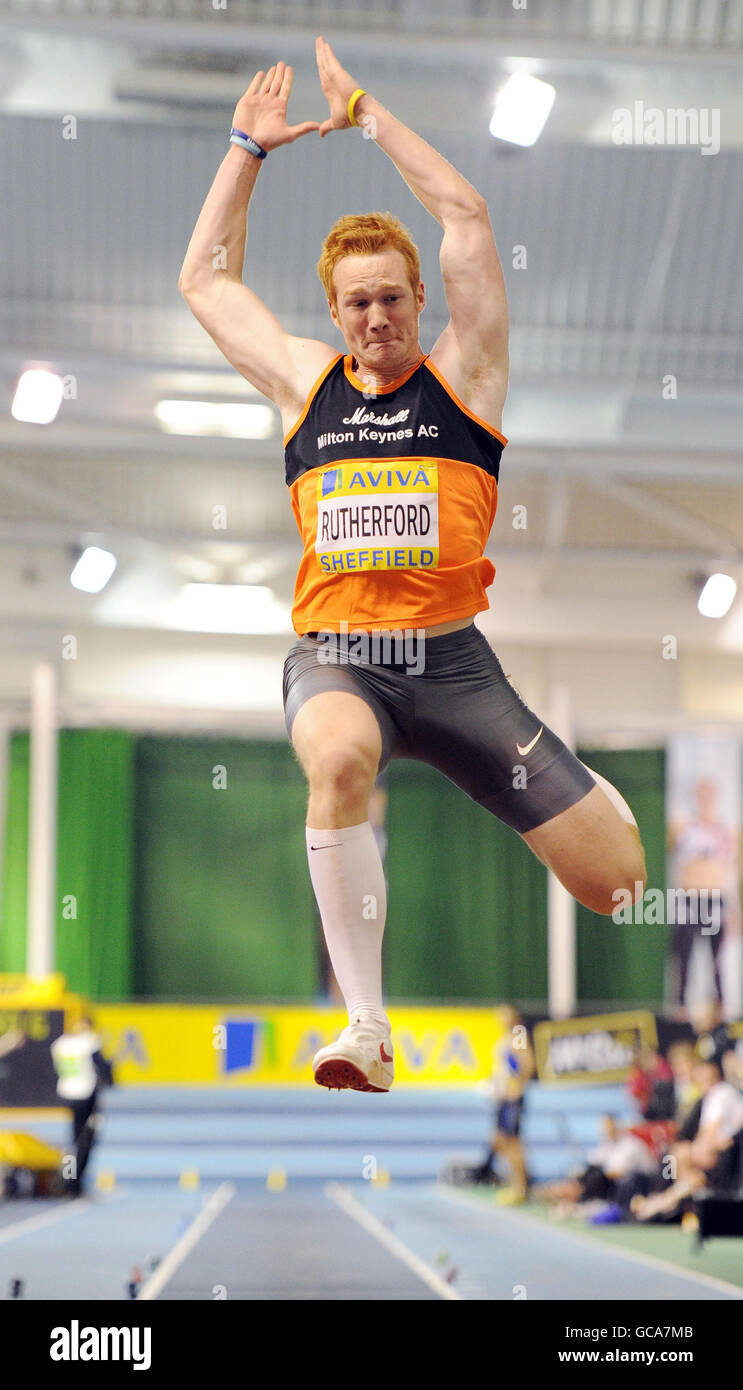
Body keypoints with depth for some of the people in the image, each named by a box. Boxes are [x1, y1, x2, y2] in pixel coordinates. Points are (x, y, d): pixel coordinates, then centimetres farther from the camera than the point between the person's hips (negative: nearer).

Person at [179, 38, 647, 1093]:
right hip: (334, 656, 0)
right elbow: (205, 279, 25)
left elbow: (465, 216, 2)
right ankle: (366, 1026, -32)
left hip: (451, 659, 0)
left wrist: (367, 110, 7)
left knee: (622, 878, -7)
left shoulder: (461, 375, 9)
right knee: (340, 757, -40)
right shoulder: (305, 383, 15)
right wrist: (249, 148, 23)